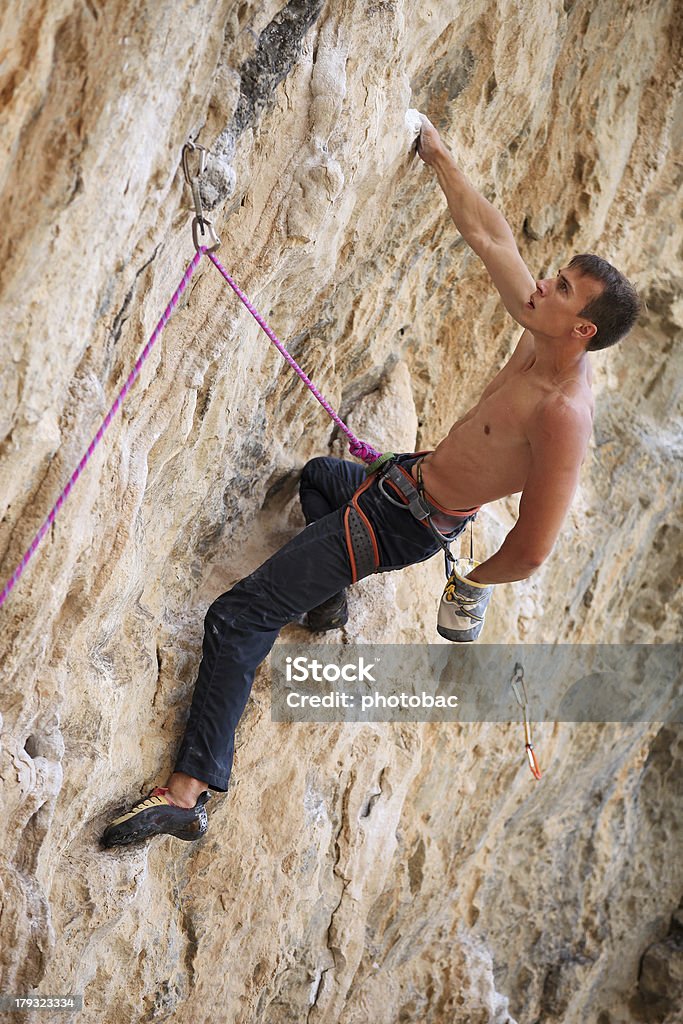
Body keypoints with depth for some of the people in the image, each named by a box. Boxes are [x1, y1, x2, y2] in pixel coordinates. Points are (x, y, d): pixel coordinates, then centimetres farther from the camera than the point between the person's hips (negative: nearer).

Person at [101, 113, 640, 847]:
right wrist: (439, 158, 6)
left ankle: (188, 793, -12)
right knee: (318, 474, 41)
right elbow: (489, 239, 4)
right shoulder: (539, 338, -7)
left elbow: (532, 550, -31)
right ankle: (327, 600, 48)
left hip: (403, 525, -9)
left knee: (238, 618, -12)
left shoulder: (562, 414, -32)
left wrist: (472, 583, -12)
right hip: (407, 479, 10)